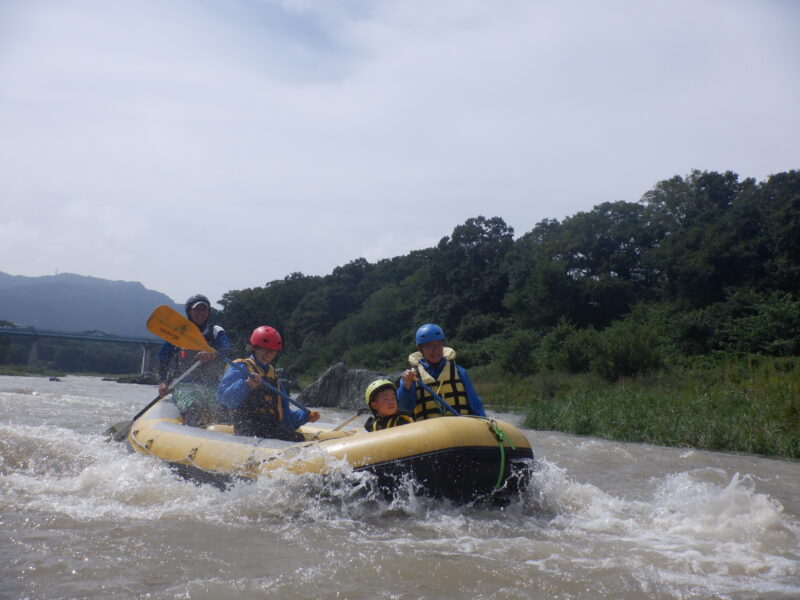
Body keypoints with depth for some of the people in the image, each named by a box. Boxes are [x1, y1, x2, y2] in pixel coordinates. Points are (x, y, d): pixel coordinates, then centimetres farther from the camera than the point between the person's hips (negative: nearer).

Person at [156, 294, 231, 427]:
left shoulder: (217, 332, 14)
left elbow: (226, 349, -7)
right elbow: (162, 359, 11)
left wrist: (213, 355, -31)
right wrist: (162, 381, -7)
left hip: (209, 387, 2)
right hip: (182, 385, -2)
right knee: (194, 406, -31)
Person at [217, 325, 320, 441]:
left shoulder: (273, 376, 27)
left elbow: (284, 415, 27)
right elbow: (223, 396, -11)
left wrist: (305, 416, 11)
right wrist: (246, 385, -26)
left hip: (273, 428, 7)